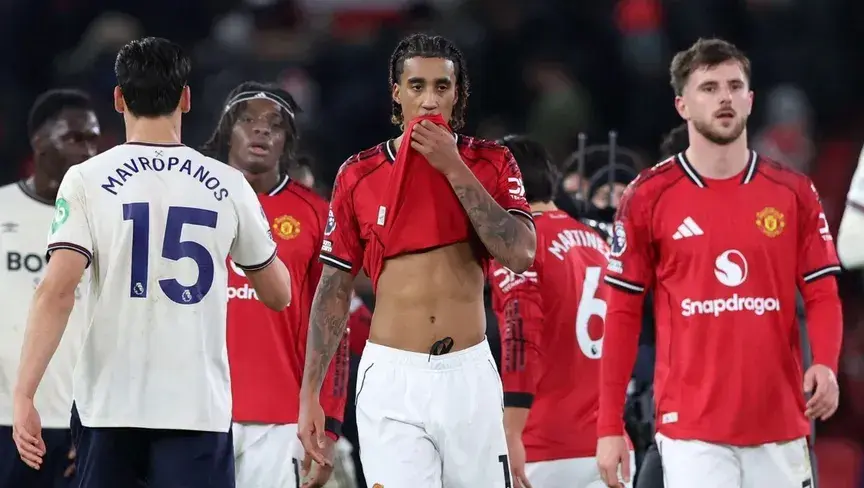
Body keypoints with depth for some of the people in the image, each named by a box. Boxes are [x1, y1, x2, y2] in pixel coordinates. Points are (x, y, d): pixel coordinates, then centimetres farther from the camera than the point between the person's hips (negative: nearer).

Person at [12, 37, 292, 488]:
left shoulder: (86, 180, -2)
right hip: (199, 407, 0)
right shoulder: (227, 186, 4)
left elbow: (56, 291, -12)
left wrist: (24, 396, -12)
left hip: (108, 405, 0)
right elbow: (279, 295, 16)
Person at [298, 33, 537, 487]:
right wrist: (309, 394, 1)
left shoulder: (490, 163, 3)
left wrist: (454, 169, -13)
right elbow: (333, 290, 6)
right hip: (391, 378, -1)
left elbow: (521, 255, -11)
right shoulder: (359, 175, 2)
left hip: (469, 375, 1)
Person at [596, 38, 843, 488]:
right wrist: (609, 426, -1)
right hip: (691, 430, -3)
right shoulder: (648, 197, 1)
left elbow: (821, 295, 7)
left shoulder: (794, 193, 7)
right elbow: (622, 315, 3)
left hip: (780, 426, 3)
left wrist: (826, 365, -15)